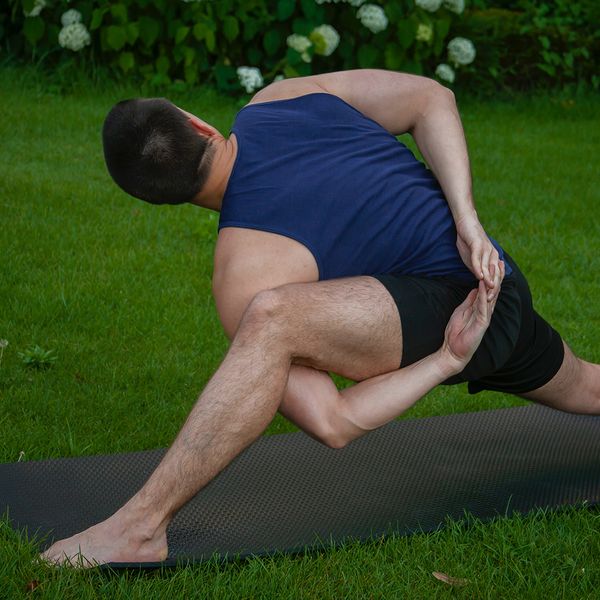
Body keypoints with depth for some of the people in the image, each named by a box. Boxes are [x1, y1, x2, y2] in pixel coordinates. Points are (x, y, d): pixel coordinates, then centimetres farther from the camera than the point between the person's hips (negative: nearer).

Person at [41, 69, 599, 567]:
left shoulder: (241, 275, -16)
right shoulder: (283, 99, 2)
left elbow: (333, 424, -22)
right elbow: (432, 98, 5)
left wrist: (444, 362, -13)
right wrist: (467, 222, -5)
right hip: (505, 286, 9)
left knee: (270, 318, -31)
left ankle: (138, 526, -31)